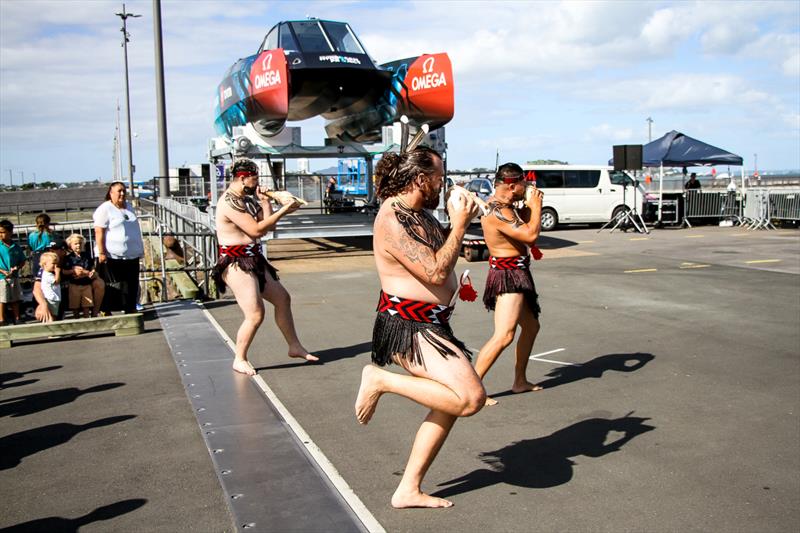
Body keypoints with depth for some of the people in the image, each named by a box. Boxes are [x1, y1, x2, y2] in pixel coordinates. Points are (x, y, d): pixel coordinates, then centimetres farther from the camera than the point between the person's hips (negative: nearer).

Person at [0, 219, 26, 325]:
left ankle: (17, 319, 23)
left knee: (15, 299, 13)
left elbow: (23, 261, 8)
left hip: (14, 277, 3)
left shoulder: (16, 247, 0)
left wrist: (17, 268, -11)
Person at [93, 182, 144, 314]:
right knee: (111, 286, -3)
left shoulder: (129, 207, 15)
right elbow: (99, 232, -14)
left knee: (131, 284, 10)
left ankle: (130, 309, 19)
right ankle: (106, 312, 4)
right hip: (112, 256, -7)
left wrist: (140, 248, 20)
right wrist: (101, 252, -20)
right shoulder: (105, 209, -8)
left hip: (132, 254, 7)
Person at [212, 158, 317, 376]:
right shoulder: (230, 202, -18)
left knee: (282, 298, 14)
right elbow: (257, 229, -24)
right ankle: (239, 360, 5)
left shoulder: (247, 200, 12)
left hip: (253, 260, 10)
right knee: (255, 314, -14)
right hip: (236, 264, -10)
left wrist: (265, 202, 1)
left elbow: (268, 225, 12)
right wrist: (284, 210, -19)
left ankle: (295, 347, 27)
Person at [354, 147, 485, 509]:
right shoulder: (393, 222, -19)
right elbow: (435, 273, -24)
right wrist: (460, 225, -14)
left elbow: (439, 259, 28)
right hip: (408, 327, -11)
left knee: (450, 404, 13)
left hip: (429, 324, 11)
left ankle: (408, 490, 20)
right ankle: (381, 379, -7)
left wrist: (461, 217, 13)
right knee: (471, 398, -21)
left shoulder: (418, 213, 12)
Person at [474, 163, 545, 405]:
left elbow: (523, 224, 24)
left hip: (517, 274, 11)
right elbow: (530, 235, -26)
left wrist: (530, 205, 8)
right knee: (504, 336, -18)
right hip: (508, 275, -11)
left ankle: (520, 381, 33)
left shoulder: (502, 205, 11)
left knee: (531, 326, 21)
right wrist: (535, 206, -12)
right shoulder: (497, 211, -22)